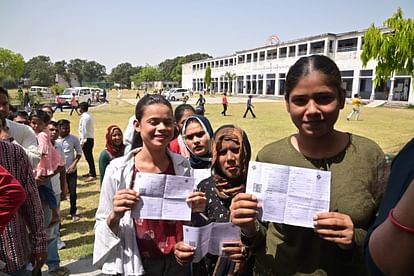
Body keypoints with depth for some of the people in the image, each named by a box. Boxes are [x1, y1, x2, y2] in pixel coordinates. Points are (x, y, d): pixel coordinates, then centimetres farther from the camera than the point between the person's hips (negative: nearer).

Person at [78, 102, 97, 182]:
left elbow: (84, 131, -19)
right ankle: (91, 172, 30)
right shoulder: (89, 115, 12)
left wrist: (82, 142, -16)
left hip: (86, 140, -10)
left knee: (89, 157, -5)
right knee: (89, 157, 18)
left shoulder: (84, 117, -17)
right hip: (90, 138, 10)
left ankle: (93, 175, -1)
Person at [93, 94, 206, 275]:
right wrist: (115, 215, -25)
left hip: (177, 261, 2)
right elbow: (102, 229, -7)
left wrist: (197, 210, -14)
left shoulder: (183, 166, -7)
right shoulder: (117, 169, -14)